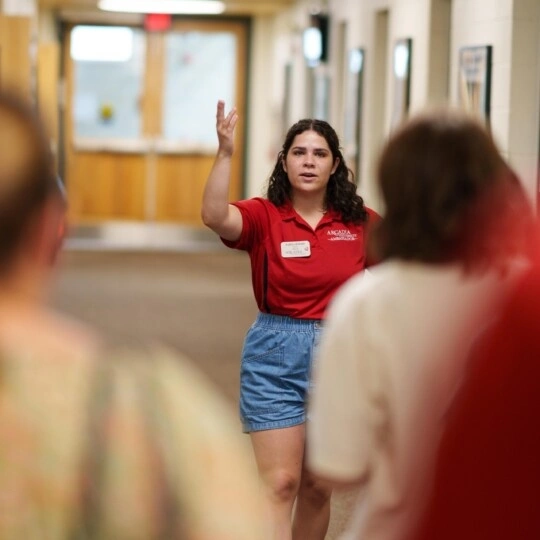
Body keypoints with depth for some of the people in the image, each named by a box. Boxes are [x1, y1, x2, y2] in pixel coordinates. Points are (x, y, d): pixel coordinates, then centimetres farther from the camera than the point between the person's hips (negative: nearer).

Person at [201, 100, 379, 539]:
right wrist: (225, 152, -35)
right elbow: (214, 216, -27)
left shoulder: (361, 222, 1)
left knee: (317, 487, 12)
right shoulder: (263, 217, -6)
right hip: (275, 356, -2)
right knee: (280, 482, -8)